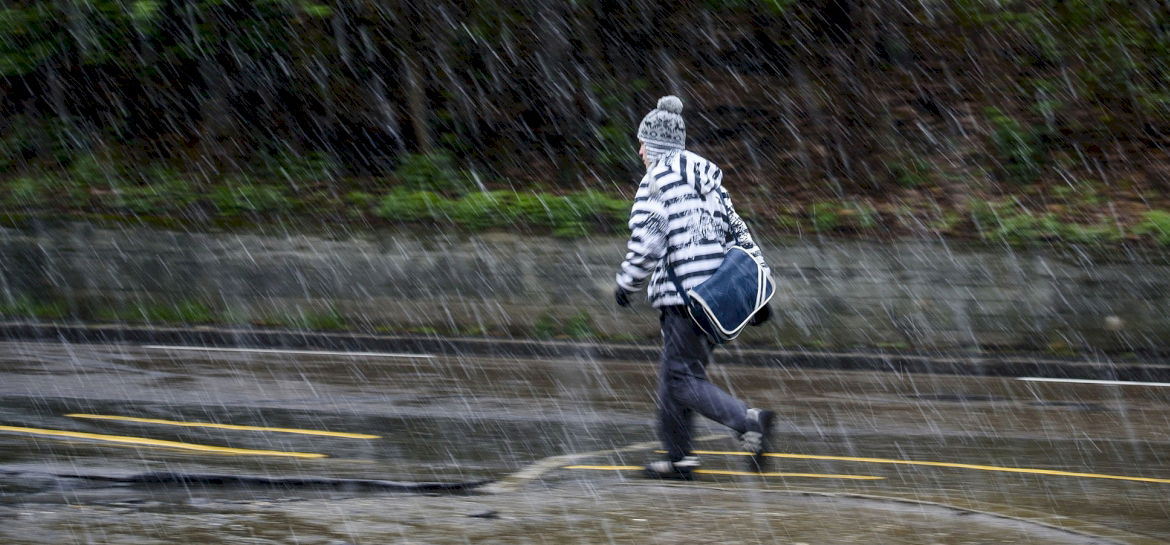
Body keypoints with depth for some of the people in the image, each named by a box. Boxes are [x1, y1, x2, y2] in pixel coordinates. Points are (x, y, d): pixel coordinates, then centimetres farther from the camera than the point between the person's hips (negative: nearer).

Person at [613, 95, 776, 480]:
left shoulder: (656, 181, -7)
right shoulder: (705, 173, 17)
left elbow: (646, 244, -13)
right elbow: (737, 231, 16)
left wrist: (626, 282, 4)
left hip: (685, 296, -8)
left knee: (682, 378, -7)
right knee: (675, 374, 16)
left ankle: (749, 423, -25)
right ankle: (678, 458, 18)